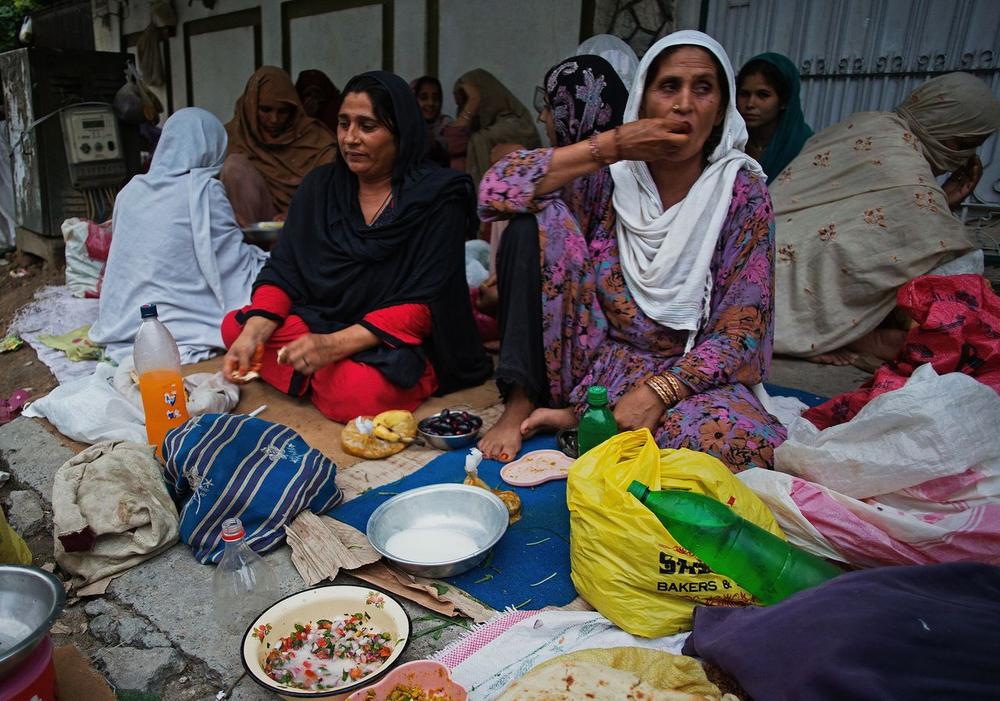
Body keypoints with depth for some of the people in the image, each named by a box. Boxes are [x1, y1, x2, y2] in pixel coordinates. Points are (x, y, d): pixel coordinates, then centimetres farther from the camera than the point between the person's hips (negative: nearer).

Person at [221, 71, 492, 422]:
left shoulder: (437, 198, -12)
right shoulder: (319, 186, 4)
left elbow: (422, 305, -17)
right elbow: (283, 272, 2)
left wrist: (334, 344, -28)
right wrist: (253, 334, -19)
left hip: (401, 342, -5)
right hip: (321, 320, 5)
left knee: (359, 394, -34)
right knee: (235, 326, -12)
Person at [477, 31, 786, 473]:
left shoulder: (742, 192, -5)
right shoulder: (610, 175, -3)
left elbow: (741, 330, -9)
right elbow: (496, 190, -16)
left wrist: (658, 392, -23)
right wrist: (610, 146, -20)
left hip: (686, 372, -1)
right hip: (593, 358, 1)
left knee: (745, 442, -34)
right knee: (533, 220, -18)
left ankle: (582, 416, -13)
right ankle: (520, 402, -14)